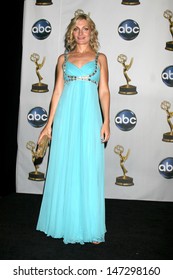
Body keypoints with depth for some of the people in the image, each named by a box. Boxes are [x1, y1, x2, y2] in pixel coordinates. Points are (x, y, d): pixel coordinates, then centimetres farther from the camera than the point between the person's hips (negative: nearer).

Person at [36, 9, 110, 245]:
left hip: (90, 117, -1)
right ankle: (65, 222, 19)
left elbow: (104, 92, 5)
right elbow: (57, 91, 9)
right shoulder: (63, 58, 12)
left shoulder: (100, 58, 10)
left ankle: (90, 226, 12)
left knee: (90, 170, 1)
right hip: (66, 116, 1)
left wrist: (106, 122, -5)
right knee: (65, 168, 5)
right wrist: (49, 123, 4)